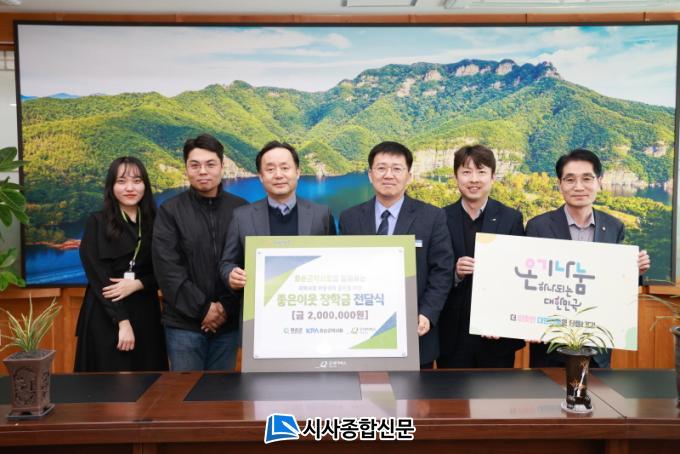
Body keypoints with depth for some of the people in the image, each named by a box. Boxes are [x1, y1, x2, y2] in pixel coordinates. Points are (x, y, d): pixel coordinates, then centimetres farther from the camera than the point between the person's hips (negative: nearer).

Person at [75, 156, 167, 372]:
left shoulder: (154, 223, 5)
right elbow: (98, 277, -9)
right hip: (105, 317, -3)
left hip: (146, 314, 3)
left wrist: (136, 284, -14)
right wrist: (122, 321, -15)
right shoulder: (96, 223, -3)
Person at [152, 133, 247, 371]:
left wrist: (226, 307, -9)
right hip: (184, 322, -1)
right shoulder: (170, 210, 1)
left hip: (228, 321, 1)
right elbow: (167, 268, -6)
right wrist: (202, 308, -11)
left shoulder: (241, 209, 4)